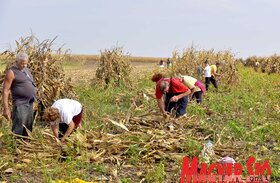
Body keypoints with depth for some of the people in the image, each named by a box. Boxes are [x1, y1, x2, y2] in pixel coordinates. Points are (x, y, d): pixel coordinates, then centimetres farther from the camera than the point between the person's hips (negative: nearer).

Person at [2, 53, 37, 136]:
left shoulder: (26, 69, 14)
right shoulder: (11, 72, -10)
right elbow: (5, 91, -14)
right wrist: (6, 108, -20)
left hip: (30, 104, 8)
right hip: (20, 104, -8)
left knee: (28, 129, 15)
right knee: (18, 130, -8)